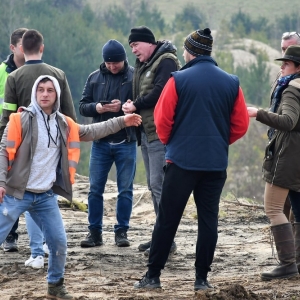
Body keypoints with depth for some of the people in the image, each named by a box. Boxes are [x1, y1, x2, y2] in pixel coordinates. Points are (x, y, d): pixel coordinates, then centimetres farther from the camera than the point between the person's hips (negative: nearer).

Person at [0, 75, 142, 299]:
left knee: (59, 243, 6)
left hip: (46, 196, 5)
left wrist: (121, 122, 20)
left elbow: (91, 132, 21)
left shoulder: (64, 124, 8)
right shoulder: (22, 120, -9)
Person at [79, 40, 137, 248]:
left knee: (125, 190, 4)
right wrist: (96, 107, -13)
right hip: (100, 142, 3)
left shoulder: (134, 77, -4)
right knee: (95, 189, 4)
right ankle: (95, 232, 11)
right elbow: (83, 106, 8)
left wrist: (123, 107, -22)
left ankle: (122, 231, 12)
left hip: (126, 143, -3)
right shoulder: (94, 78, 8)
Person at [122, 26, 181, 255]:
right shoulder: (142, 64, 17)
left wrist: (136, 106, -10)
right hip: (146, 131, 10)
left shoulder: (166, 62, -12)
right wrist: (133, 105, -1)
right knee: (154, 185, 13)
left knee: (159, 184, -11)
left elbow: (159, 93, -22)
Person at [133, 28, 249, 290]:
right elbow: (241, 124, 5)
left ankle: (153, 276, 8)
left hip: (182, 160, -2)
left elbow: (162, 119, -5)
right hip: (216, 163, 3)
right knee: (208, 220, 8)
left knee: (167, 219, 5)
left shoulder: (178, 80, -8)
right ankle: (202, 278, 8)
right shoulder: (231, 83, 2)